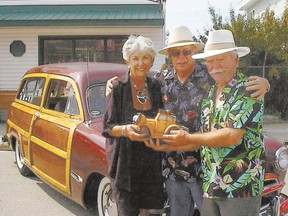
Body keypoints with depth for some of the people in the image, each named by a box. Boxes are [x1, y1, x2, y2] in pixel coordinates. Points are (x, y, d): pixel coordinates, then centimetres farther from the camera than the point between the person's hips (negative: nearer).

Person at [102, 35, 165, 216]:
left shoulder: (156, 86, 5)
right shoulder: (118, 87, -7)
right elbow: (108, 128, -7)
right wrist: (124, 130, -27)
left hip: (152, 162, 4)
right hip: (126, 162, -3)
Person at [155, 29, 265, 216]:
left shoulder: (247, 89, -10)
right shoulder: (210, 93, 13)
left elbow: (232, 136, -20)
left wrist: (188, 138, -14)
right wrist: (168, 146, 4)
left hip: (241, 186, -7)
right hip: (211, 186, 7)